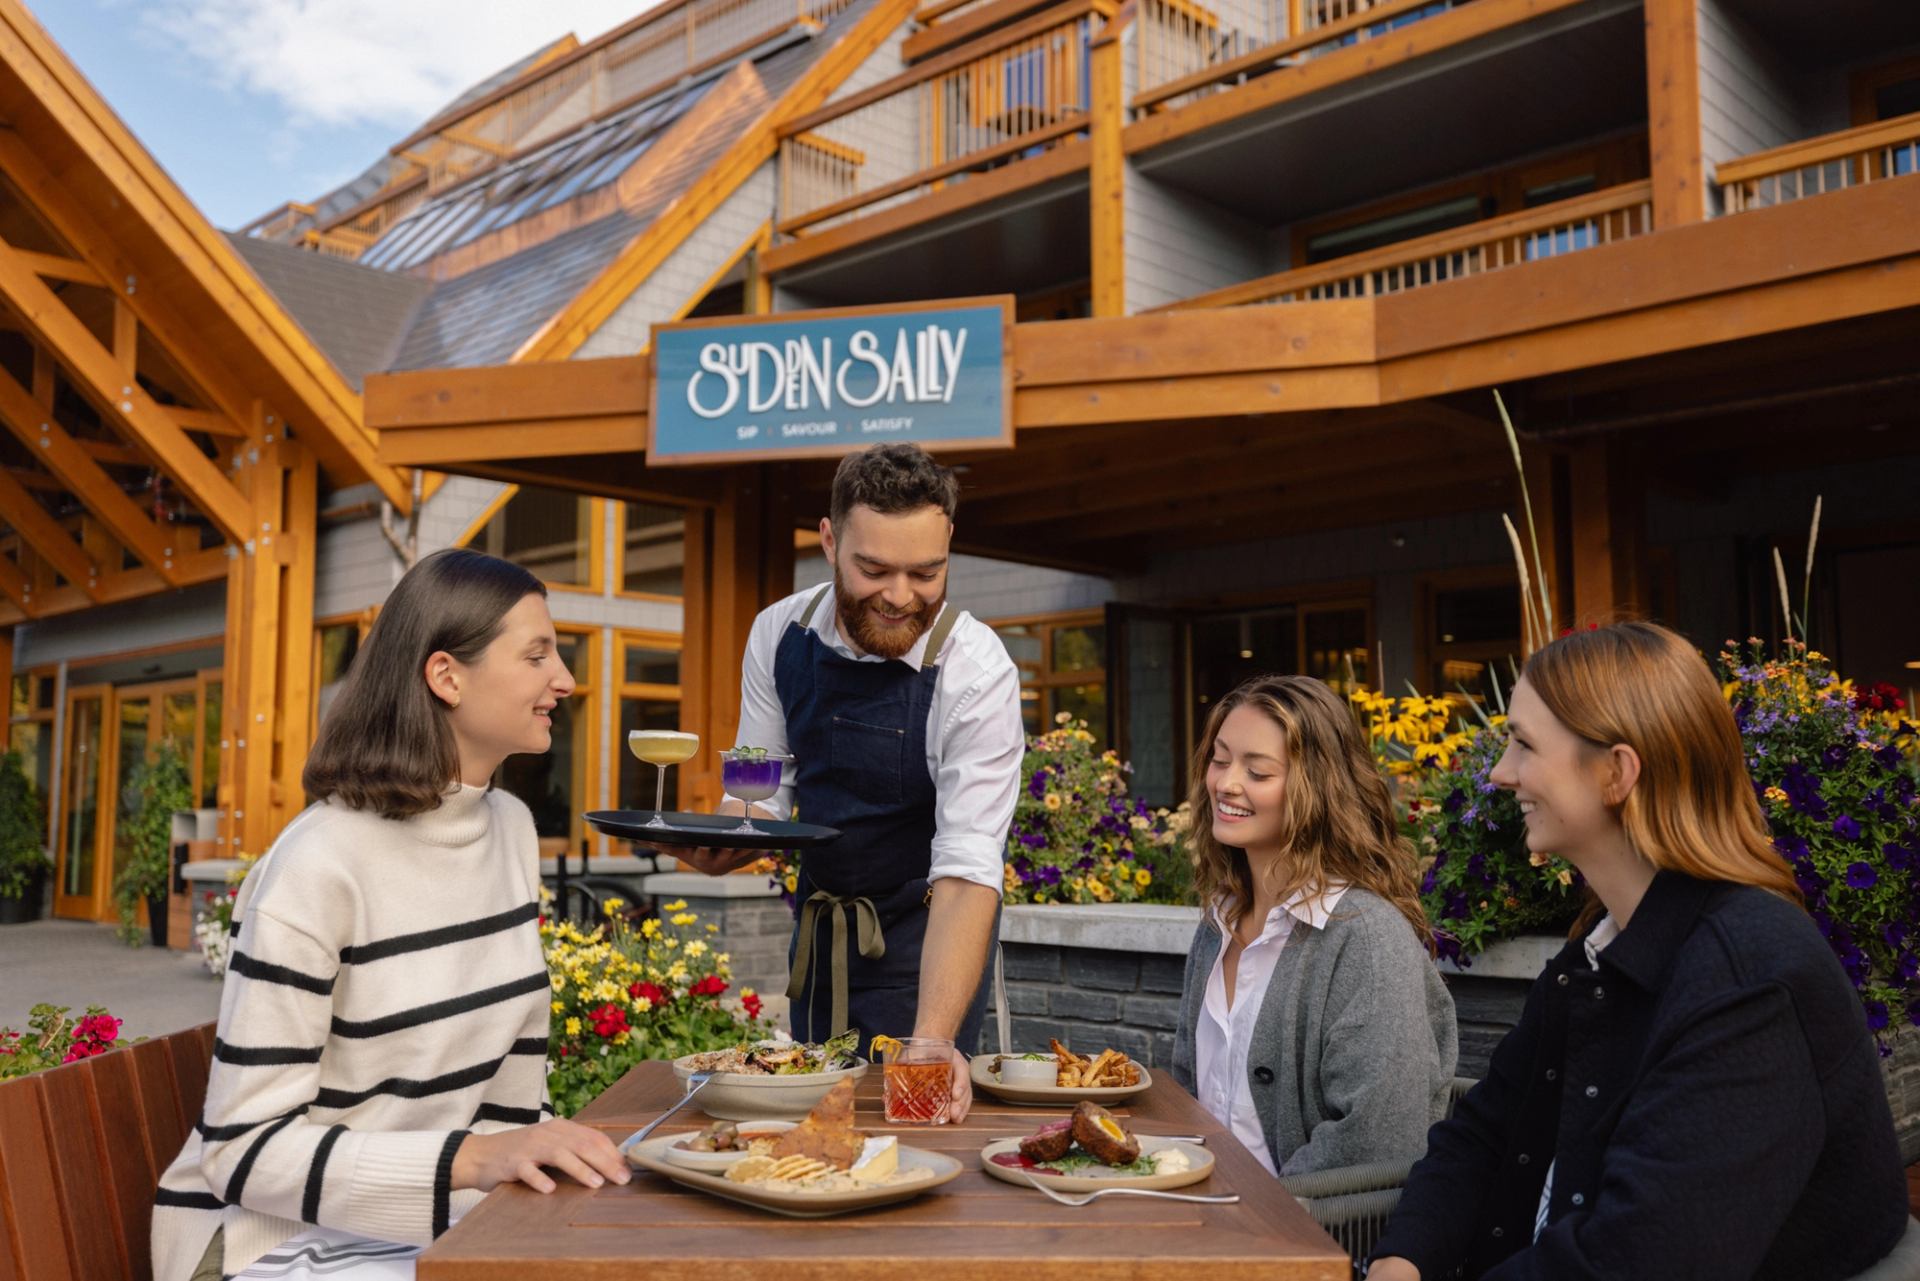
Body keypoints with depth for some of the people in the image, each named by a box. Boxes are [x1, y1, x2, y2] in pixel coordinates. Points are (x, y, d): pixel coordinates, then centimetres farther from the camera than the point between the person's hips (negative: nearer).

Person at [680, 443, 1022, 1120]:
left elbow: (966, 872, -32)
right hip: (818, 920, 5)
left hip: (925, 930, -4)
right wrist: (725, 845, -25)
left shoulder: (978, 673, -26)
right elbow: (762, 792, -1)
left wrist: (932, 1042, -43)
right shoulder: (777, 633, -11)